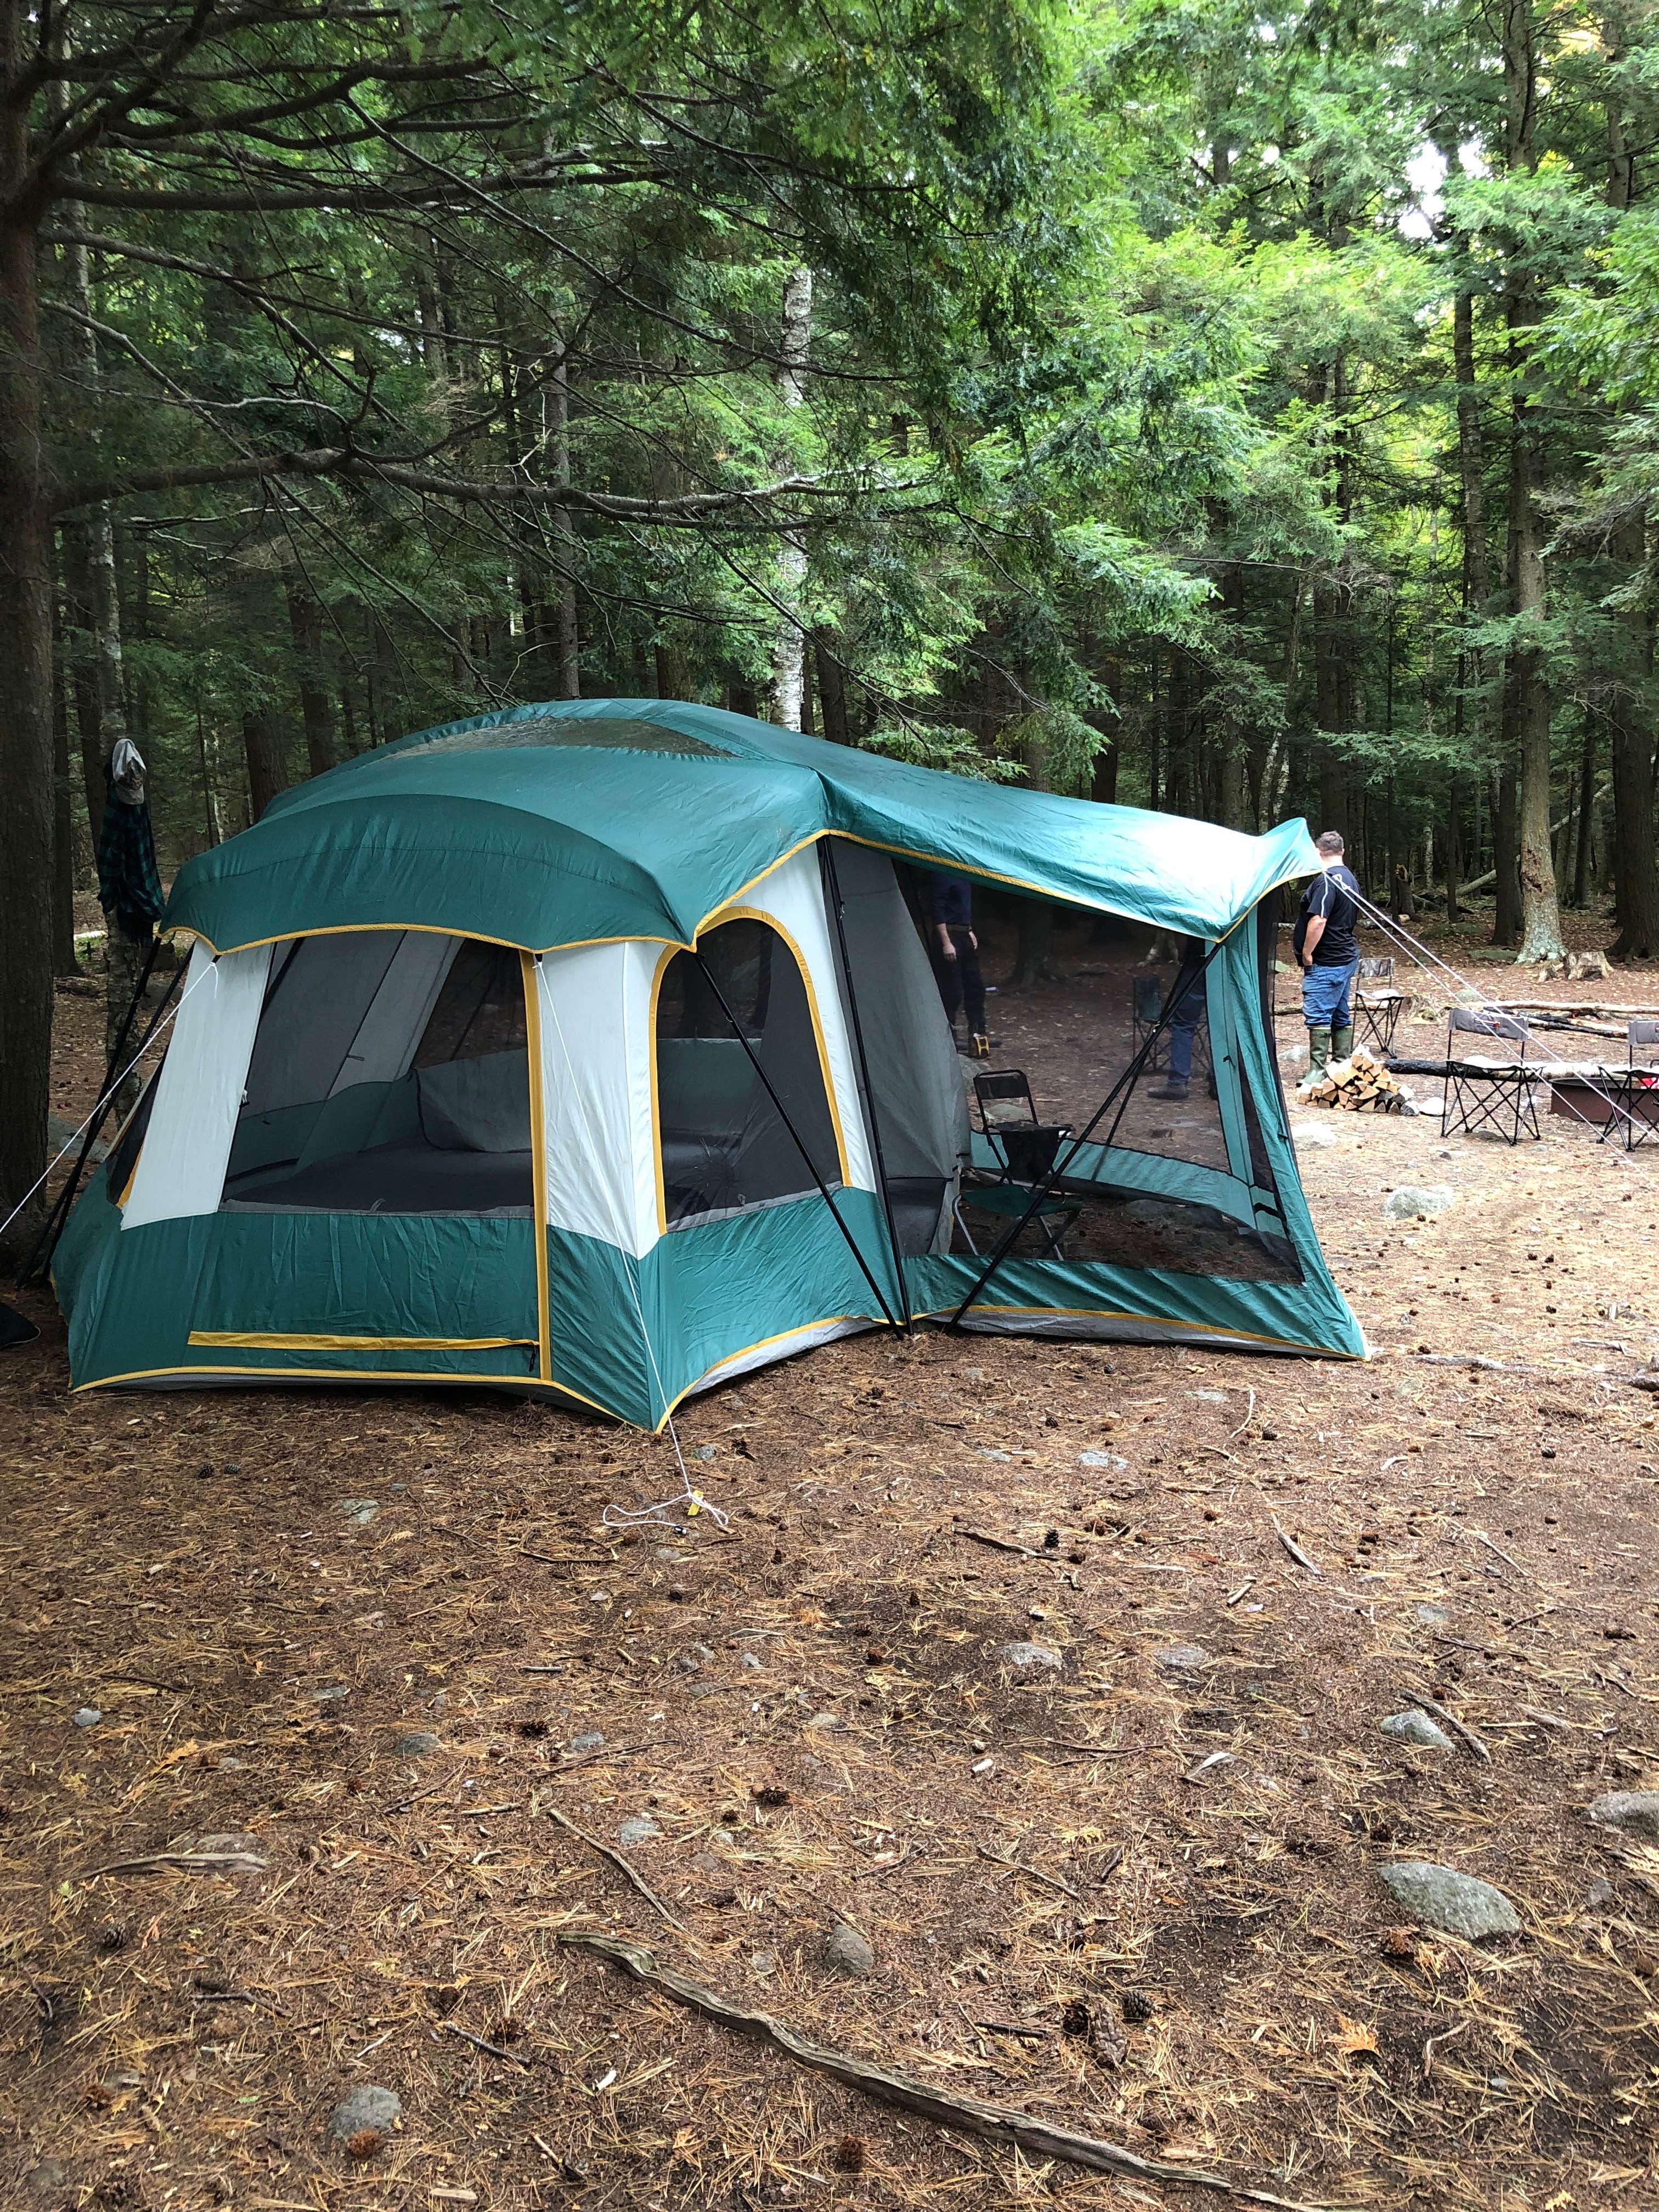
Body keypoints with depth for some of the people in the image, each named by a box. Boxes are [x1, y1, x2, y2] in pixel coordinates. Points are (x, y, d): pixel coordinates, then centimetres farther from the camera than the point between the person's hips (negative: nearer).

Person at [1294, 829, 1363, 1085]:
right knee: (1341, 1015, 14)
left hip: (1326, 962, -10)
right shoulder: (1351, 879, 15)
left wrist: (1306, 953, -16)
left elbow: (1318, 921, -25)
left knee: (1318, 1015, -8)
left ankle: (1317, 1071, -8)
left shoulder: (1326, 880, -17)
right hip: (1347, 958, 10)